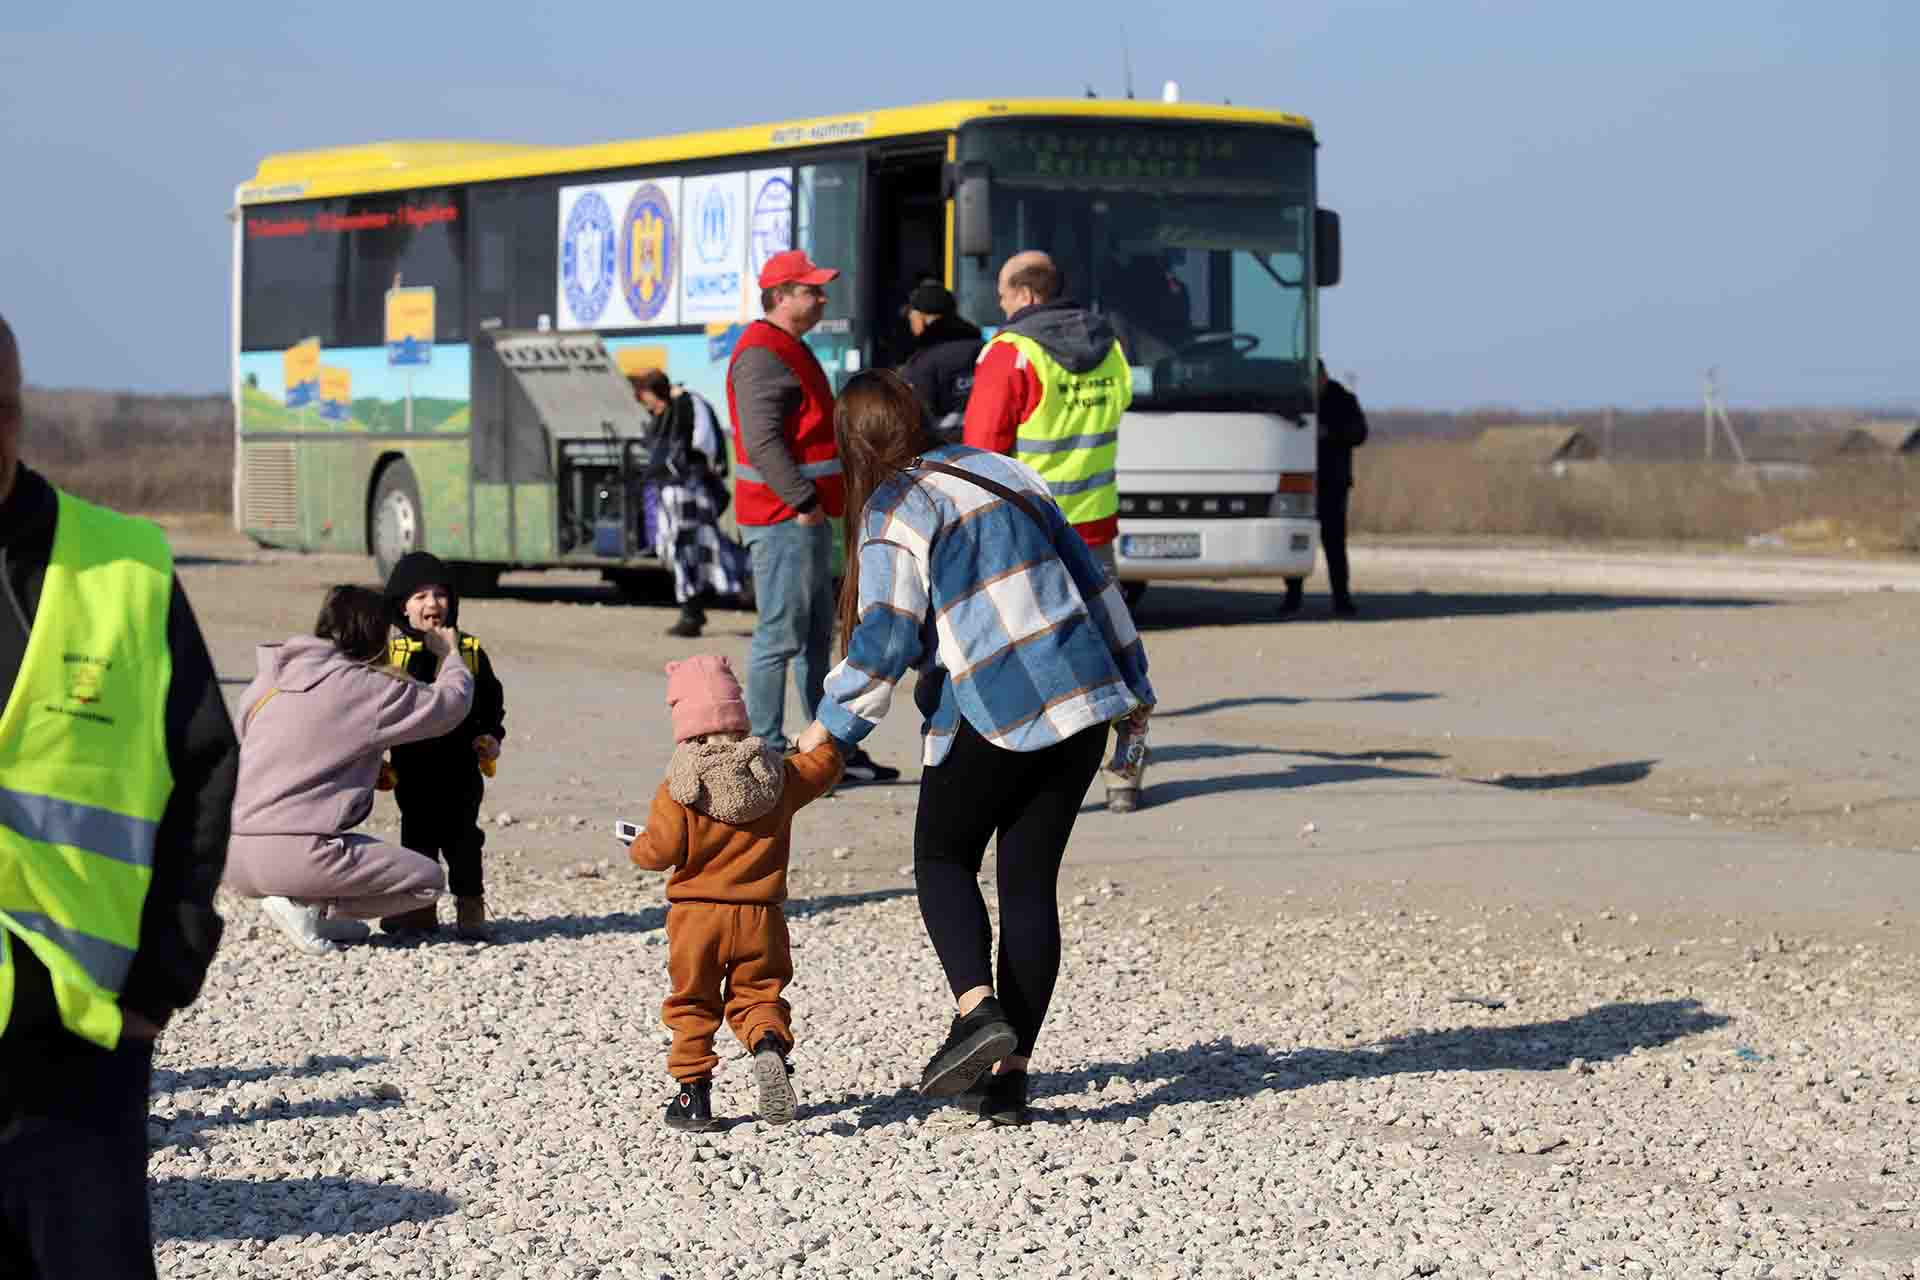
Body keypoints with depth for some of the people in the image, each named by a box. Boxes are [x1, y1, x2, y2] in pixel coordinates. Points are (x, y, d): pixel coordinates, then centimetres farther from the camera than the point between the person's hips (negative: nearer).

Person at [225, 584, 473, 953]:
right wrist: (450, 654, 25)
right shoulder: (366, 688, -6)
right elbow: (452, 703, 3)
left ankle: (309, 910, 8)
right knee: (428, 880, 5)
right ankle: (305, 908, -6)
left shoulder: (268, 681, 13)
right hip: (293, 857, -8)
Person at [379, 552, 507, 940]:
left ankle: (470, 904, 9)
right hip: (412, 766, 1)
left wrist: (490, 735, -6)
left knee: (462, 837, 1)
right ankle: (419, 906, 19)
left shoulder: (470, 650, 2)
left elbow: (491, 699, 8)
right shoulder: (391, 653, 1)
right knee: (416, 836, 10)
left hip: (460, 766, -1)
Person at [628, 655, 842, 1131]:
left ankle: (693, 1092, 8)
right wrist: (827, 738, 37)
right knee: (759, 997, 10)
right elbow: (825, 765, 16)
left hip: (696, 915, -2)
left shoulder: (678, 787, -9)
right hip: (759, 916, 2)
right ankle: (770, 1044, -22)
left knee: (691, 1005, 11)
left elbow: (661, 850, -12)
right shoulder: (780, 775, 0)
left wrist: (636, 847, 10)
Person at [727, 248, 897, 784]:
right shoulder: (762, 356, -15)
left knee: (816, 638, 14)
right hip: (783, 519, -11)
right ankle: (766, 752, -5)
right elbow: (762, 439, -24)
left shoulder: (790, 351, 19)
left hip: (808, 517, 11)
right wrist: (803, 499, -25)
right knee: (780, 636, -8)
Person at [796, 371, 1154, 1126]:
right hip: (1083, 698, 6)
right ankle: (1010, 1075, 6)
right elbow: (1088, 577, 17)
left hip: (991, 717, -6)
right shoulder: (1001, 471, 15)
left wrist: (833, 724, -3)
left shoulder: (895, 513, -5)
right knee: (1030, 880, 9)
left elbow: (886, 635, -13)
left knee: (942, 862, 13)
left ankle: (978, 1008, -12)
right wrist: (1131, 679, 24)